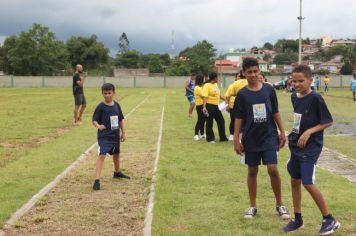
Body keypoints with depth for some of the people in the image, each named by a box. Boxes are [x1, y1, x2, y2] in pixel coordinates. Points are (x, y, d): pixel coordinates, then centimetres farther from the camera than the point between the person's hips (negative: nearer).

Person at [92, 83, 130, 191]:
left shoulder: (116, 105, 2)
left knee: (116, 154, 23)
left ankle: (117, 172, 47)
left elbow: (121, 119, 12)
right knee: (102, 155, -18)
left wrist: (123, 132, 14)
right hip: (104, 136, -6)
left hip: (115, 135, 6)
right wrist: (98, 126, -34)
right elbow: (94, 120, -12)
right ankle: (97, 180, -19)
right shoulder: (100, 107, -12)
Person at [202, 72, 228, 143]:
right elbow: (205, 97, -22)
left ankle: (223, 137, 19)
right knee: (210, 122, 1)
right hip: (209, 106, -8)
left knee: (221, 121, 10)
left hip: (216, 106, 8)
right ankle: (210, 138, 11)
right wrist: (204, 107, -31)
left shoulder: (216, 85, 12)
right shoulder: (207, 85, -13)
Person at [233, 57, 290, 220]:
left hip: (269, 136, 0)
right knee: (252, 171, 9)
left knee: (273, 169, -8)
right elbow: (239, 118, 0)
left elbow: (275, 112, 7)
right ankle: (252, 206, 20)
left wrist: (282, 131, 5)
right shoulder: (242, 94, -3)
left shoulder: (269, 89, 0)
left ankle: (279, 205, 9)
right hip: (251, 138, 0)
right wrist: (236, 139, -4)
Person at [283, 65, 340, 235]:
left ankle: (329, 220, 6)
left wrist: (309, 132, -21)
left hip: (311, 147, -8)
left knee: (307, 183, -10)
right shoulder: (294, 97, 5)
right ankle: (298, 219, 25)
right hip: (296, 145, 8)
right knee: (294, 181, 11)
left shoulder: (316, 98, -17)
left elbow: (328, 122, -13)